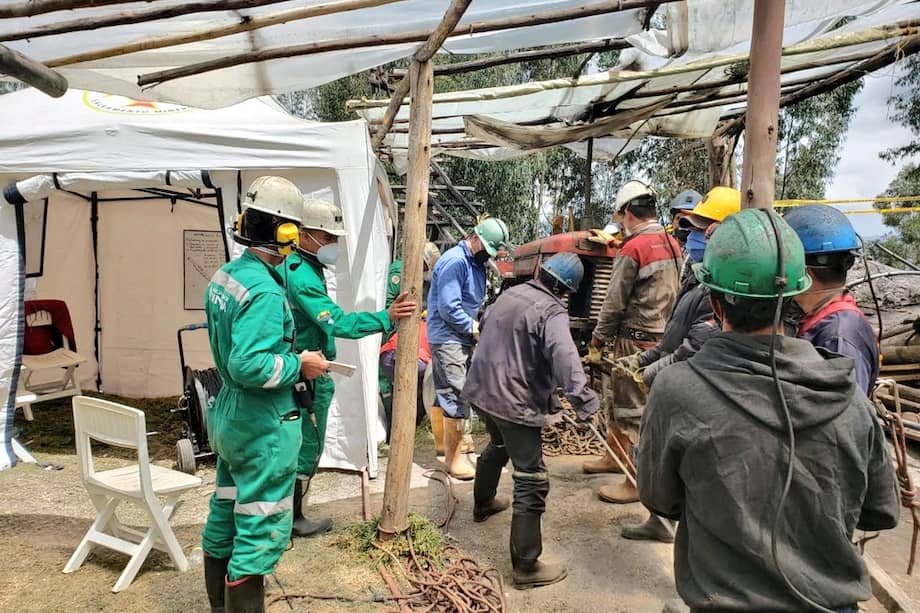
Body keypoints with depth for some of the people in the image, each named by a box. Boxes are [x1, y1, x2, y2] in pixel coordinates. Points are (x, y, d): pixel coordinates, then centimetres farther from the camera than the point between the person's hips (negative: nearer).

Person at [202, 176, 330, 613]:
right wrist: (299, 365, -17)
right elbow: (250, 366, -31)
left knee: (225, 512, 23)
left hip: (229, 414, 10)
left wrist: (290, 355, 11)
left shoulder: (224, 276, 4)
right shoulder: (265, 291, -25)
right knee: (261, 529, 4)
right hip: (264, 425, -10)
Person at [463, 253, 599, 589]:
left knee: (497, 446, 35)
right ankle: (526, 567, 3)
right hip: (515, 402, -9)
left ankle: (482, 504, 56)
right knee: (532, 481, -2)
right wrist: (584, 401, -37)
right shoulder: (552, 311, -17)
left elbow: (485, 321, 27)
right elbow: (565, 357, -33)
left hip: (482, 390, 9)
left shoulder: (509, 293, 8)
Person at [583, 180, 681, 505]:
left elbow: (615, 303, -15)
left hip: (634, 341, -9)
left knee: (632, 411, 2)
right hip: (663, 336, 9)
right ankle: (615, 457, 38)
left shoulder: (633, 249, -17)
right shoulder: (672, 245, 8)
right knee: (616, 399, 22)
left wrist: (597, 341, -4)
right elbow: (672, 293, 13)